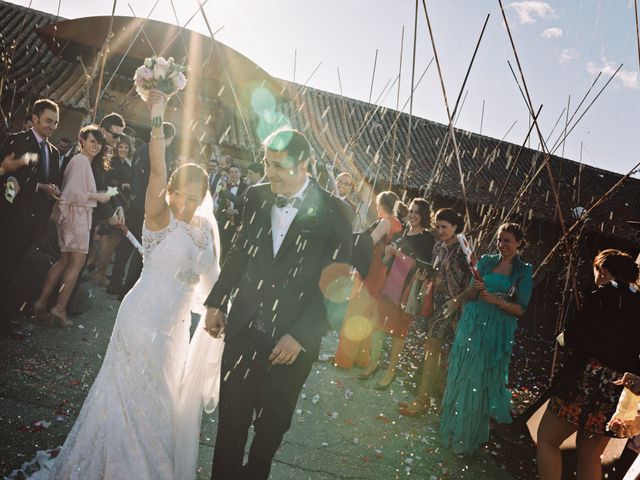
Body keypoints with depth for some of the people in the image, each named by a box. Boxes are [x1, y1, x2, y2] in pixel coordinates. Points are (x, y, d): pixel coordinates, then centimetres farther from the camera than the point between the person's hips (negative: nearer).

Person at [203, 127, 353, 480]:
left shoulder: (332, 213, -11)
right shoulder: (256, 197, 0)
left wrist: (301, 335, -15)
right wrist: (216, 302, 9)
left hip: (293, 340, -2)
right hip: (244, 329, 2)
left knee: (272, 423, 16)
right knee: (231, 417, 8)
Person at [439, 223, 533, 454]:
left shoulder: (524, 271, -1)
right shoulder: (486, 261, 7)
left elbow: (520, 309, -4)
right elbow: (472, 292, 2)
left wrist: (495, 300, -19)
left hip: (496, 331, -3)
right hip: (472, 323, 3)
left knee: (480, 382, 4)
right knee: (460, 376, 9)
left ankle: (468, 437, 21)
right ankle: (452, 428, 28)